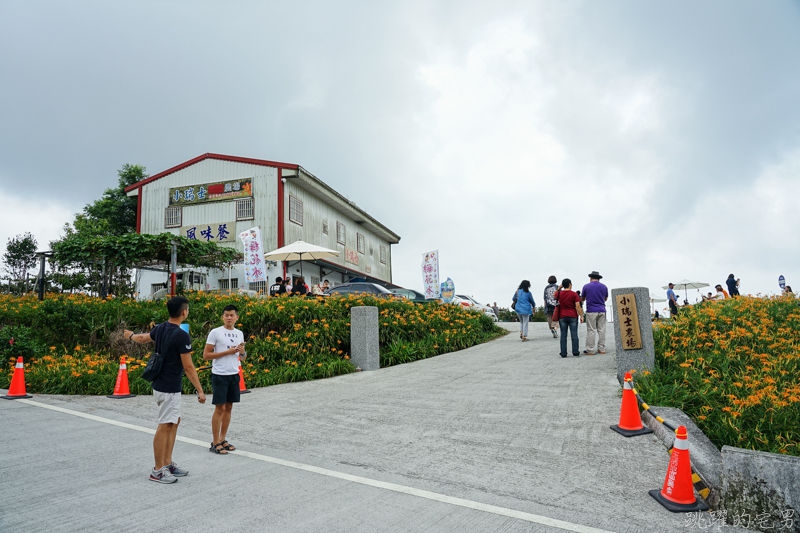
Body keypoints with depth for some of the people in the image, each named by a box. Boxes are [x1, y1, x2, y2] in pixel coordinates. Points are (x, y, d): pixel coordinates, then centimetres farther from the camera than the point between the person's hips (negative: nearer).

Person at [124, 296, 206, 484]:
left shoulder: (160, 328, 4)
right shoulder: (182, 336, -21)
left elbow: (143, 338, 25)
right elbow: (188, 367, -19)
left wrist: (131, 336, 49)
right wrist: (200, 391, -13)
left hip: (161, 384, 9)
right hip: (169, 388, -9)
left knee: (174, 421, 17)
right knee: (165, 426, -1)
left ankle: (168, 463, 23)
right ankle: (158, 471, 8)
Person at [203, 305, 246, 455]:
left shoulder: (239, 334, 11)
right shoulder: (215, 332, -5)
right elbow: (206, 355, -9)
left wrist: (242, 352, -5)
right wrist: (227, 352, -16)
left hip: (234, 375, 6)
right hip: (220, 375, -5)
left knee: (228, 407, 10)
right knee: (219, 408, -3)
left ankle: (222, 440, 21)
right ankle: (215, 443, 7)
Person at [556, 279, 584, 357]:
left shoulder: (559, 294, 0)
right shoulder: (574, 294, -6)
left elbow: (555, 294, 25)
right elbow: (578, 306, -9)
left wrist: (559, 287, 13)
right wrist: (581, 316, -1)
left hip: (562, 317, 2)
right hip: (573, 317, -2)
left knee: (563, 335, 3)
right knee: (574, 334, 2)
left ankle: (563, 353, 3)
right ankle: (576, 352, 2)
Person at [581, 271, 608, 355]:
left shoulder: (586, 286, 0)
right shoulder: (604, 287, 8)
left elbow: (582, 299, 10)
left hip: (591, 311, -3)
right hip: (602, 310, 3)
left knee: (591, 331, -3)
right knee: (601, 330, 7)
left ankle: (590, 350, -3)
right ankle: (602, 349, 10)